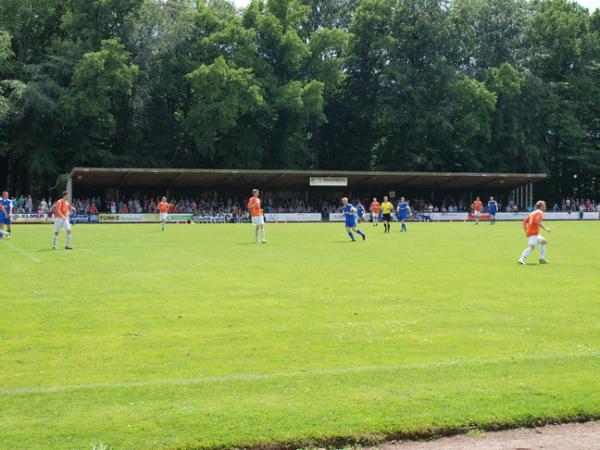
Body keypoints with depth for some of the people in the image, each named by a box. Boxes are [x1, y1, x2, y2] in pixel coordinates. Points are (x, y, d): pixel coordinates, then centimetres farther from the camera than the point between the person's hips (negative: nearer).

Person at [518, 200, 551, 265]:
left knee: (544, 241, 23)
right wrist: (545, 228, -17)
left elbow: (524, 222, 19)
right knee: (531, 247, -24)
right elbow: (537, 222, -23)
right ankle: (521, 260, -36)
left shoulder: (532, 213, 21)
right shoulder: (540, 212, -4)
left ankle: (542, 258, 18)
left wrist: (526, 231, 22)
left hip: (529, 232, 10)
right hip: (533, 233, -10)